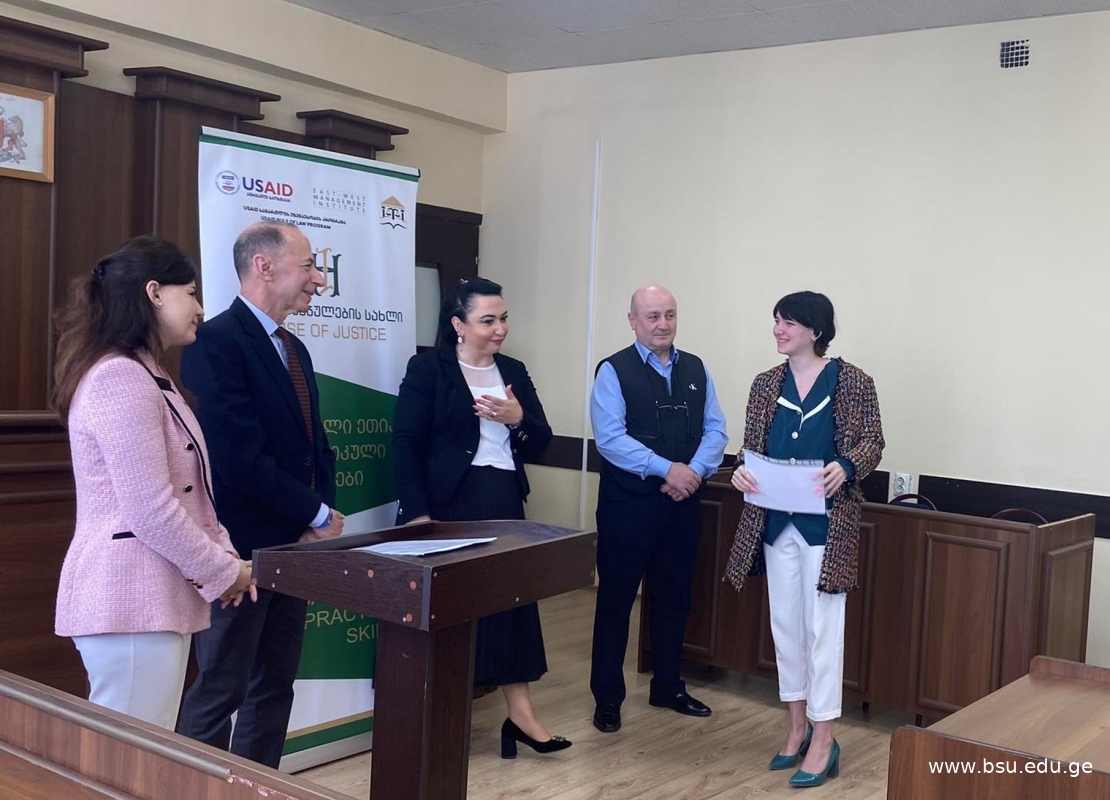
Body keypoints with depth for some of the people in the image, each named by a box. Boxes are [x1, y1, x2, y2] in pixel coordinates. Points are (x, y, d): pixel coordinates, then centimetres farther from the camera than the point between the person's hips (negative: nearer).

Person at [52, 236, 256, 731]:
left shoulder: (148, 377, 18)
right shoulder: (120, 379, -15)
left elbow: (187, 491, 20)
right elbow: (151, 510, -20)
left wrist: (224, 556, 7)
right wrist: (223, 573, -9)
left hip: (154, 595, 10)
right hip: (130, 600, -10)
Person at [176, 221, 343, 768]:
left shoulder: (294, 349, 14)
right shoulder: (217, 340, -15)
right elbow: (240, 458, -22)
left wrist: (322, 511, -2)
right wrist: (319, 515, -13)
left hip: (294, 544, 9)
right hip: (243, 545, -9)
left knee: (274, 687, 15)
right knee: (221, 689, 1)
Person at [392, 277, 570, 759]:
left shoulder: (514, 371, 11)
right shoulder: (428, 369, -6)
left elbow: (541, 442, 11)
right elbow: (405, 445, -10)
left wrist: (518, 419, -11)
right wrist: (418, 514, -16)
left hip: (505, 504, 5)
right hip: (450, 505, -5)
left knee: (514, 596, 3)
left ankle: (520, 713, 11)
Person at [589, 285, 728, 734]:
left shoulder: (696, 369, 8)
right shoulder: (614, 371, -7)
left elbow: (715, 430, 5)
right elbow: (610, 438, -16)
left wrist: (695, 472, -13)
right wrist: (666, 469, -20)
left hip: (684, 504, 5)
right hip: (628, 504, -5)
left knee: (674, 597, 15)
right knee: (616, 599, 4)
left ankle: (668, 688, 31)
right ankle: (607, 698, 15)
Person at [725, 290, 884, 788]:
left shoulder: (851, 380, -5)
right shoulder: (766, 384, 7)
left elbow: (872, 441, -4)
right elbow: (752, 446, 10)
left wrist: (845, 468, -24)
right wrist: (742, 471, -12)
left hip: (826, 522, -5)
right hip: (776, 521, 5)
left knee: (822, 628, -2)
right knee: (785, 624, 12)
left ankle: (823, 742, 8)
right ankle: (798, 727, 26)